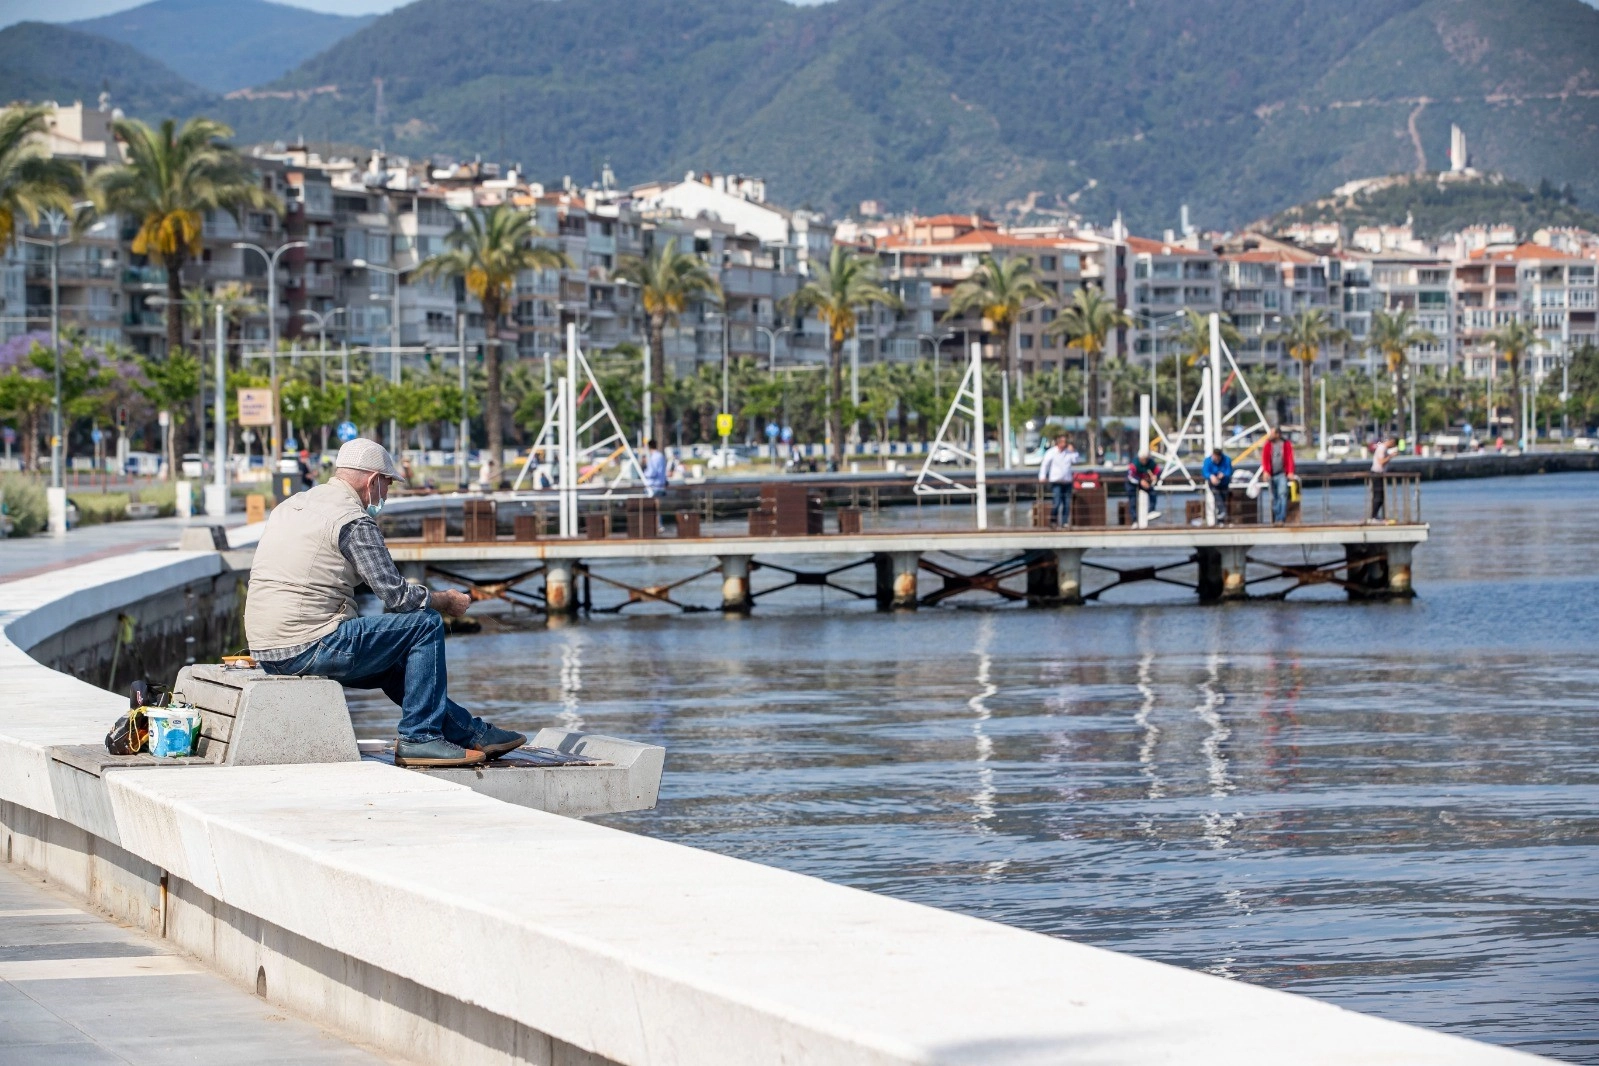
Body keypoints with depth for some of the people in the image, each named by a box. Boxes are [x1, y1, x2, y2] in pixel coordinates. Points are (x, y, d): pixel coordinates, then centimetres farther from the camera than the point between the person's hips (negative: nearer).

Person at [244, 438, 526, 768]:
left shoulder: (289, 506, 17)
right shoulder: (353, 520, -11)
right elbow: (397, 596, -13)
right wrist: (447, 601, 6)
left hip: (267, 654, 9)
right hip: (311, 648, -9)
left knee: (393, 665, 26)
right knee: (425, 624, 0)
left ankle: (471, 732, 30)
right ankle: (419, 738, 2)